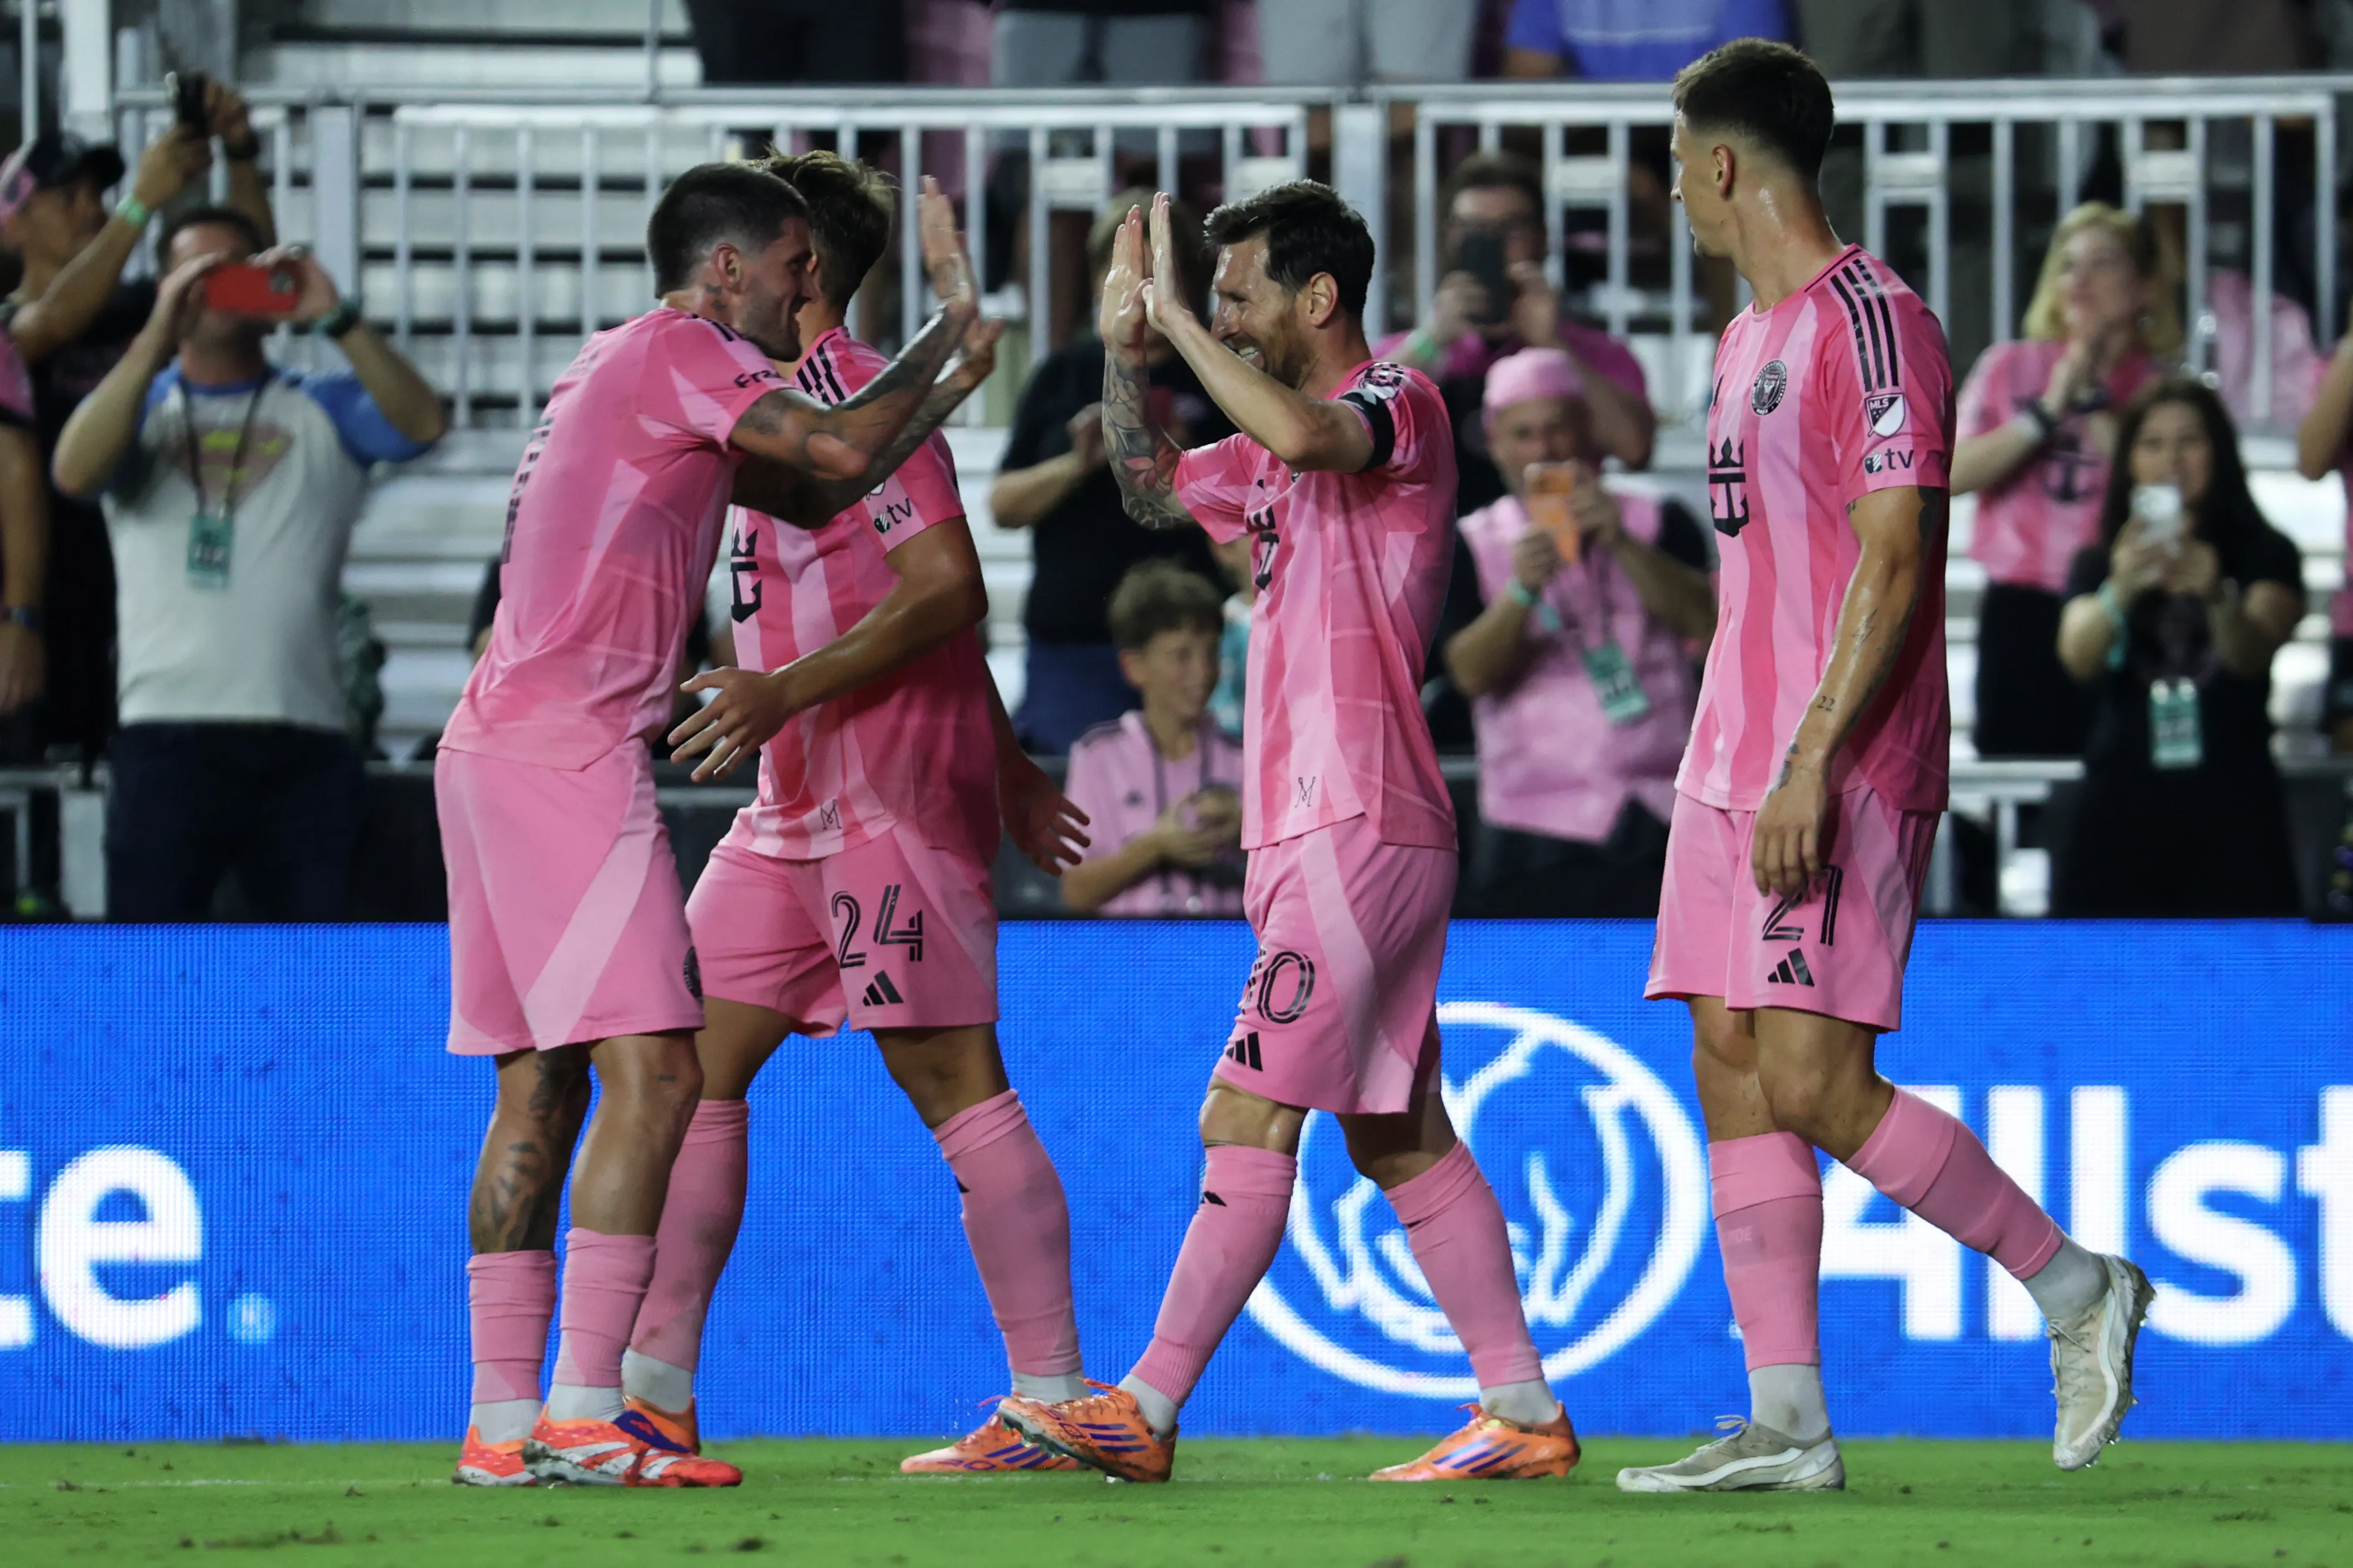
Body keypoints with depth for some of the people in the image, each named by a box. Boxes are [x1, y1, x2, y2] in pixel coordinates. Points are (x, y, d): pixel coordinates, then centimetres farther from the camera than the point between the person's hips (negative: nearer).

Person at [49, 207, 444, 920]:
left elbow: (422, 424, -7)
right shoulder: (139, 405, 13)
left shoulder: (323, 412, 13)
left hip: (303, 742, 1)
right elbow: (76, 472, -9)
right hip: (168, 736, -1)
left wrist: (337, 320, -16)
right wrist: (159, 334, -14)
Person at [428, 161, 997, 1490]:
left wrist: (955, 375, 24)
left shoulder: (635, 371, 23)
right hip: (568, 754, -11)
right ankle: (584, 1414, -19)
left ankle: (505, 1418, 6)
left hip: (498, 748, 11)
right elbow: (841, 453, -17)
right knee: (654, 1070, -13)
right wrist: (956, 326, -4)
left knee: (541, 1084, 8)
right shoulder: (678, 353, -6)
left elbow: (812, 493, 26)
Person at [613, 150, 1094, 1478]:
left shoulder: (851, 396, -11)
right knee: (696, 1057, 6)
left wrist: (789, 689, -25)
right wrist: (1007, 766, 29)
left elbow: (946, 588, -20)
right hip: (802, 806, 10)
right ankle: (655, 1388, 9)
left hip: (894, 795, -10)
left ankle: (1058, 1401, -7)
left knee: (951, 1075, -9)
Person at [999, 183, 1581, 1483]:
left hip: (1357, 829, -10)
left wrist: (1178, 318, -20)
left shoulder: (1400, 404, -9)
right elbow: (1154, 488, 30)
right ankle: (1523, 1412, 9)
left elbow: (1305, 435, -30)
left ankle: (1147, 1412, -11)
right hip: (1313, 833, 10)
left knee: (1249, 1116, -10)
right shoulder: (1284, 445, 20)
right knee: (1397, 1134, 9)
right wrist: (1125, 348, 14)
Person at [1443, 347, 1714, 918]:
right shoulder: (1472, 545, 7)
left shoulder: (1659, 526, 10)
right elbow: (1471, 672, -7)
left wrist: (1621, 544, -21)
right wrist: (1522, 590, -25)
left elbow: (1702, 619, -8)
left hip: (1651, 828, 0)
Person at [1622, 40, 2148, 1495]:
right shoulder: (1753, 338, 18)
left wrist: (1813, 764, -23)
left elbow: (1894, 566, -18)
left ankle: (2078, 1289, 1)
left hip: (1842, 772, -10)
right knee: (1733, 1076, 3)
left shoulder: (1872, 322, -12)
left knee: (1812, 1085, -14)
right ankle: (1788, 1426, 4)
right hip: (1737, 768, 10)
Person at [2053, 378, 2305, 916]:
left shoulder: (2264, 555, 7)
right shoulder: (2098, 563, 12)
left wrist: (2216, 597, -35)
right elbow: (2078, 656, -8)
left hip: (2231, 817, -1)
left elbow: (2254, 654, -12)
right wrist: (2120, 592, -30)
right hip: (2121, 816, 1)